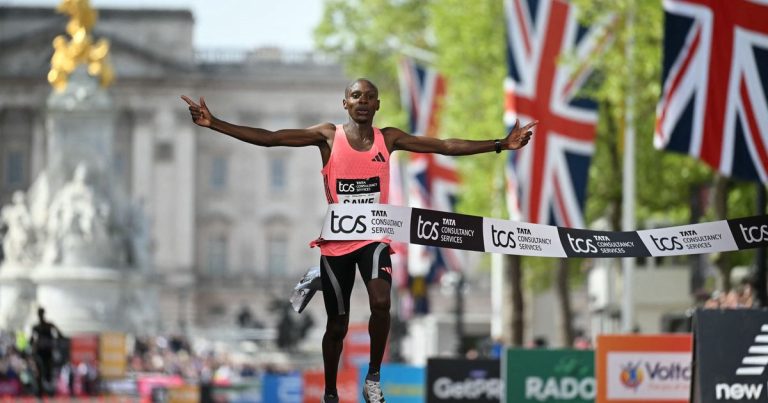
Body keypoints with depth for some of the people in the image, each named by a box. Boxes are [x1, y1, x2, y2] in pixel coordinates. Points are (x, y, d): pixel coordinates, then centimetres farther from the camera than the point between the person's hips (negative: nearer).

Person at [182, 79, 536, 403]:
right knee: (337, 324, 7)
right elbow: (268, 138, -10)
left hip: (374, 238, 0)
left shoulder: (389, 138, 1)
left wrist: (500, 145, -6)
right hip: (336, 242, 0)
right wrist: (214, 124, -19)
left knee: (381, 301, -26)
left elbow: (446, 146, 0)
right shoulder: (328, 136, -4)